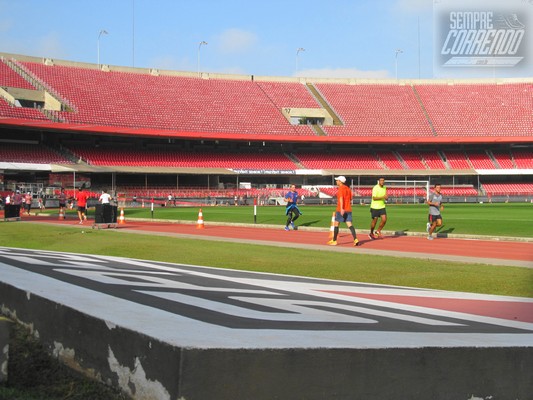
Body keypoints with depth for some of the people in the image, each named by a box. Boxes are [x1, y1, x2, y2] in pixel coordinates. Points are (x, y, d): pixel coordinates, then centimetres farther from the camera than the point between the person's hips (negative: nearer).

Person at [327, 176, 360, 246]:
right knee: (349, 224, 0)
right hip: (348, 210, 7)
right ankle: (355, 239, -15)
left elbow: (341, 198, -22)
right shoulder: (348, 188, 14)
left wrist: (341, 209, -31)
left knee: (336, 224, 6)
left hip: (341, 210, -7)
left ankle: (334, 241, 12)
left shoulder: (340, 188, -9)